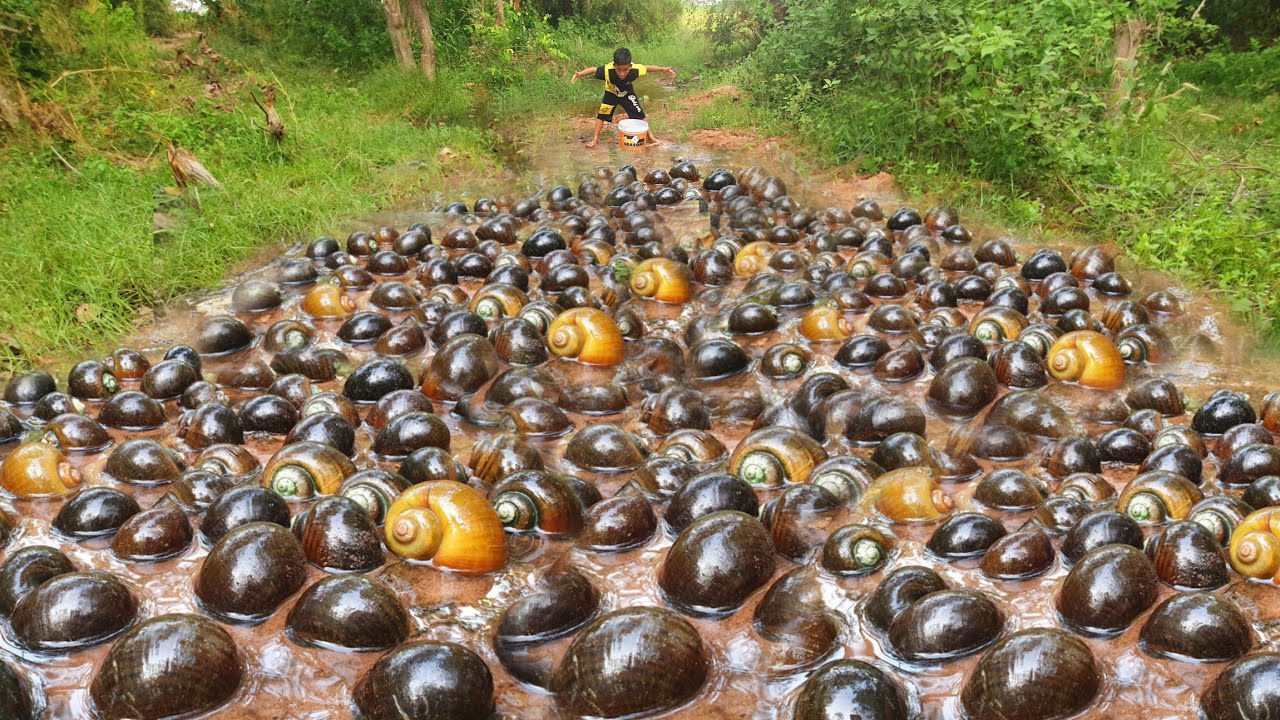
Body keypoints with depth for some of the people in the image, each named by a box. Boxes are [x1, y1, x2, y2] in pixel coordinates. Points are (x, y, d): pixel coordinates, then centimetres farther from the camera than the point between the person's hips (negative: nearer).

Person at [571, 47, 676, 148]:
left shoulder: (635, 69, -39)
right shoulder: (608, 70, -43)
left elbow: (647, 68, -20)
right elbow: (593, 70, -31)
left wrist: (664, 70, -20)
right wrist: (580, 74, -45)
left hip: (627, 93, 1)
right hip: (611, 93, -1)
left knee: (639, 114, 1)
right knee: (602, 114, -2)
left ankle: (650, 137, 17)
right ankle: (595, 139, 14)